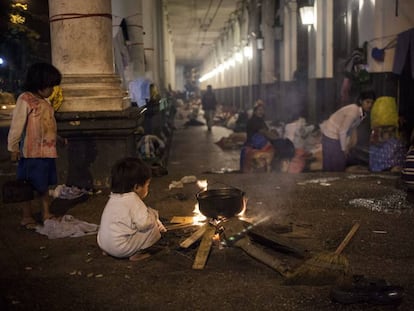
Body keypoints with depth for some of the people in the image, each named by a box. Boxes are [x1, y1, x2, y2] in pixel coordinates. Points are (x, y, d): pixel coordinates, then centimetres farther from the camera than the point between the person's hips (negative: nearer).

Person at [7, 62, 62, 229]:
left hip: (48, 151, 7)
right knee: (30, 185, 4)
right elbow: (17, 126, -13)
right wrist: (13, 148, -13)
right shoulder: (25, 100, -12)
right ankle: (27, 217, 15)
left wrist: (57, 138, 18)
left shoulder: (45, 101, 12)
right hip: (31, 152, -7)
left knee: (44, 184, 16)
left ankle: (46, 213, 27)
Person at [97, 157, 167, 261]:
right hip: (120, 248, -9)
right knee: (153, 227, -5)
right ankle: (136, 253, -7)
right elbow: (144, 223, -23)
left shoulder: (114, 197, 12)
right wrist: (153, 214, -3)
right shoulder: (132, 199, -16)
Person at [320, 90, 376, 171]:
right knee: (331, 165, -2)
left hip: (337, 135, 9)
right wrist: (344, 148, -15)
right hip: (331, 134, -9)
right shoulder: (353, 112, -30)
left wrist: (346, 145, 11)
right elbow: (342, 131, -25)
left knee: (341, 162, 15)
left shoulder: (363, 112, -3)